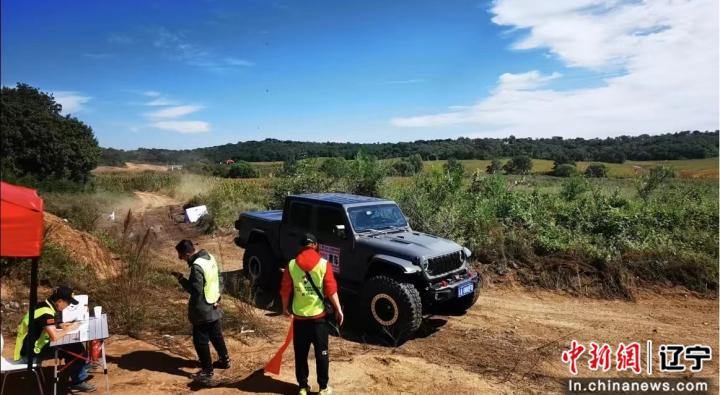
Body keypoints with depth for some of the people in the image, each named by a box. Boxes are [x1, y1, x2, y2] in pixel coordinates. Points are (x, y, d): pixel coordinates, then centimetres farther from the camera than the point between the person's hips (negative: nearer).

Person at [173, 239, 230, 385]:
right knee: (216, 336, 22)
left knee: (200, 341, 4)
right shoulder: (210, 257, 3)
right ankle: (224, 360, 36)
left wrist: (181, 278, -14)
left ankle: (207, 371, 12)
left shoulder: (197, 266, -25)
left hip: (203, 310, -9)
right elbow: (219, 279, 11)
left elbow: (195, 289, -23)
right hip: (215, 307, 9)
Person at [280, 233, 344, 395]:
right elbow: (331, 290, -10)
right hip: (318, 315, -1)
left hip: (299, 316, 1)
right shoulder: (324, 264, -8)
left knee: (300, 354, 14)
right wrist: (338, 309, 0)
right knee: (321, 353, 11)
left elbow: (285, 290, 0)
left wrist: (285, 307, 16)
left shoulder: (291, 265, -4)